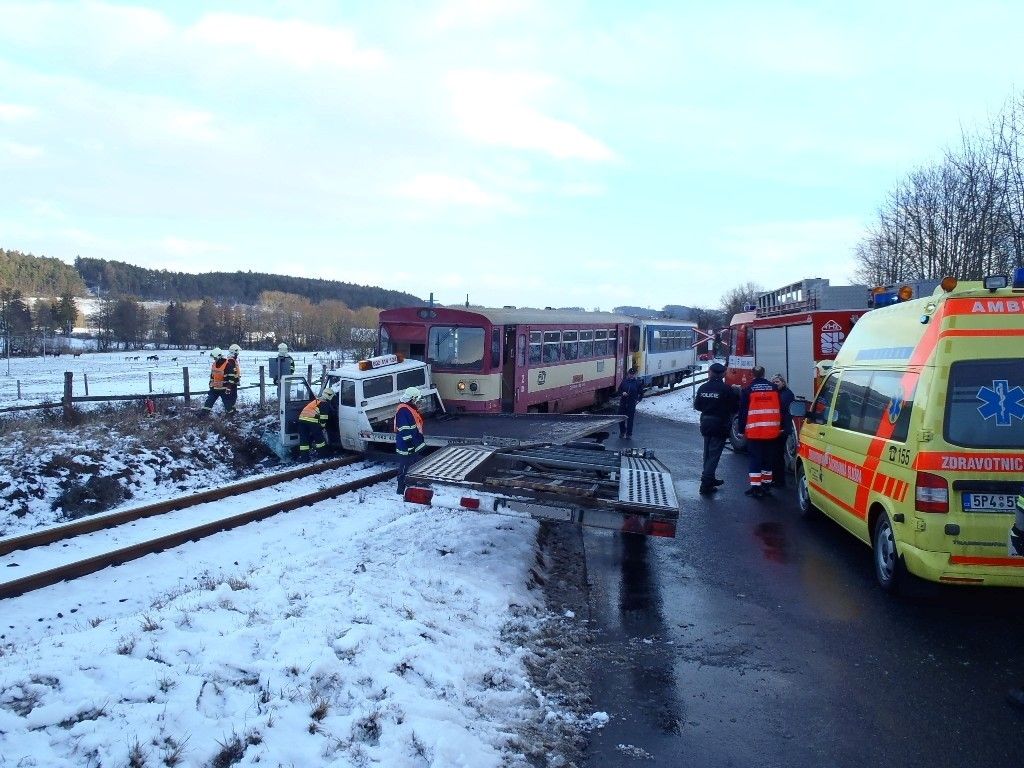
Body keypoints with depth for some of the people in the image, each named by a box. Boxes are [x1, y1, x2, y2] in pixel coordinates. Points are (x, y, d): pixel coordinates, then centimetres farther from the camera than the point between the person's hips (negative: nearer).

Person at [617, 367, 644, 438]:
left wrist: (638, 400, -11)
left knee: (630, 419, 2)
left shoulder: (638, 382, -1)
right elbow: (619, 389, 12)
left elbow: (641, 393, 4)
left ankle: (629, 434, 14)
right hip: (623, 403, 2)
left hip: (632, 404, -2)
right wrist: (622, 393, -9)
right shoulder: (624, 381, 4)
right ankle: (622, 432, 26)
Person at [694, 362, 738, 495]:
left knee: (708, 453, 20)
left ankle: (709, 479, 33)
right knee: (714, 454, -3)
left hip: (706, 424, 5)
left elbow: (697, 406, 6)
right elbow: (734, 408, -9)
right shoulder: (726, 389, -15)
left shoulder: (703, 388, -2)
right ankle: (705, 485, -9)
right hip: (720, 425, -5)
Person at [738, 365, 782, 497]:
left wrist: (742, 429, 5)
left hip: (754, 431, -3)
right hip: (771, 431, 3)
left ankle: (755, 487, -5)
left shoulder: (747, 390, -3)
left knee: (755, 459, 1)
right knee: (768, 458, 13)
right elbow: (780, 409, 9)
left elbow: (743, 411, -1)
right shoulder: (774, 388, 5)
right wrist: (780, 427, 15)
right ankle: (766, 486, 19)